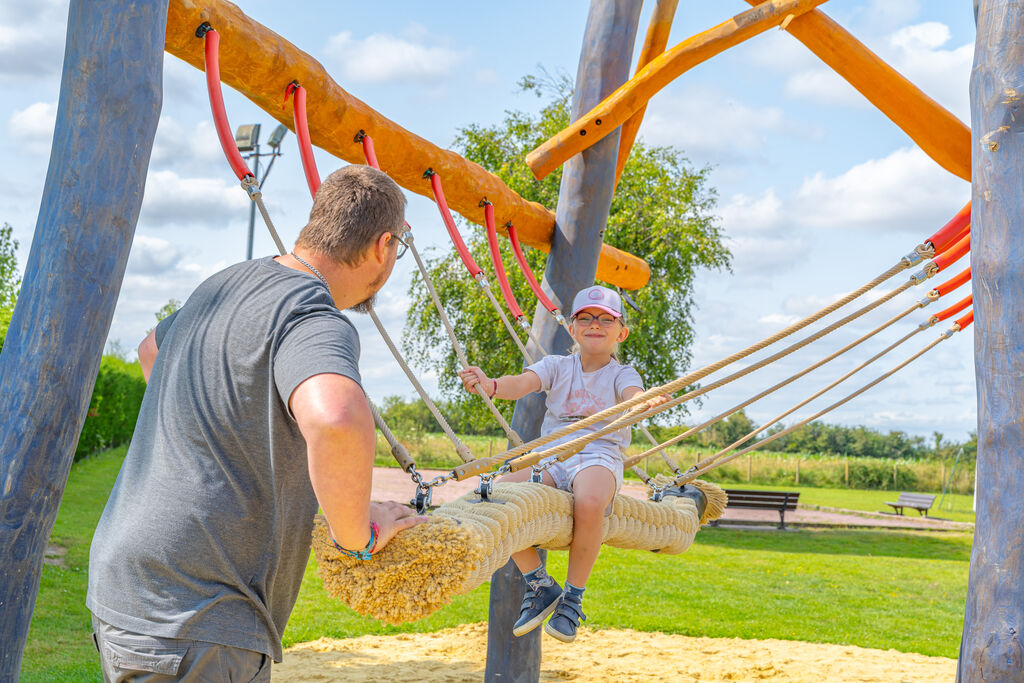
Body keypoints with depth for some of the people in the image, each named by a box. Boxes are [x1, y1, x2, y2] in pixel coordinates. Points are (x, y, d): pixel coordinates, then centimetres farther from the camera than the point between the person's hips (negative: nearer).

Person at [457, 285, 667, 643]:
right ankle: (540, 586, -6)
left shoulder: (621, 374, 9)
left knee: (589, 502, -39)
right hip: (551, 456, 3)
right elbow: (521, 384, -5)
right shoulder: (557, 366, 15)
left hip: (600, 456, -3)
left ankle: (573, 596, -16)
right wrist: (490, 385, -28)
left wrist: (643, 402, -42)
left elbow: (632, 397, -15)